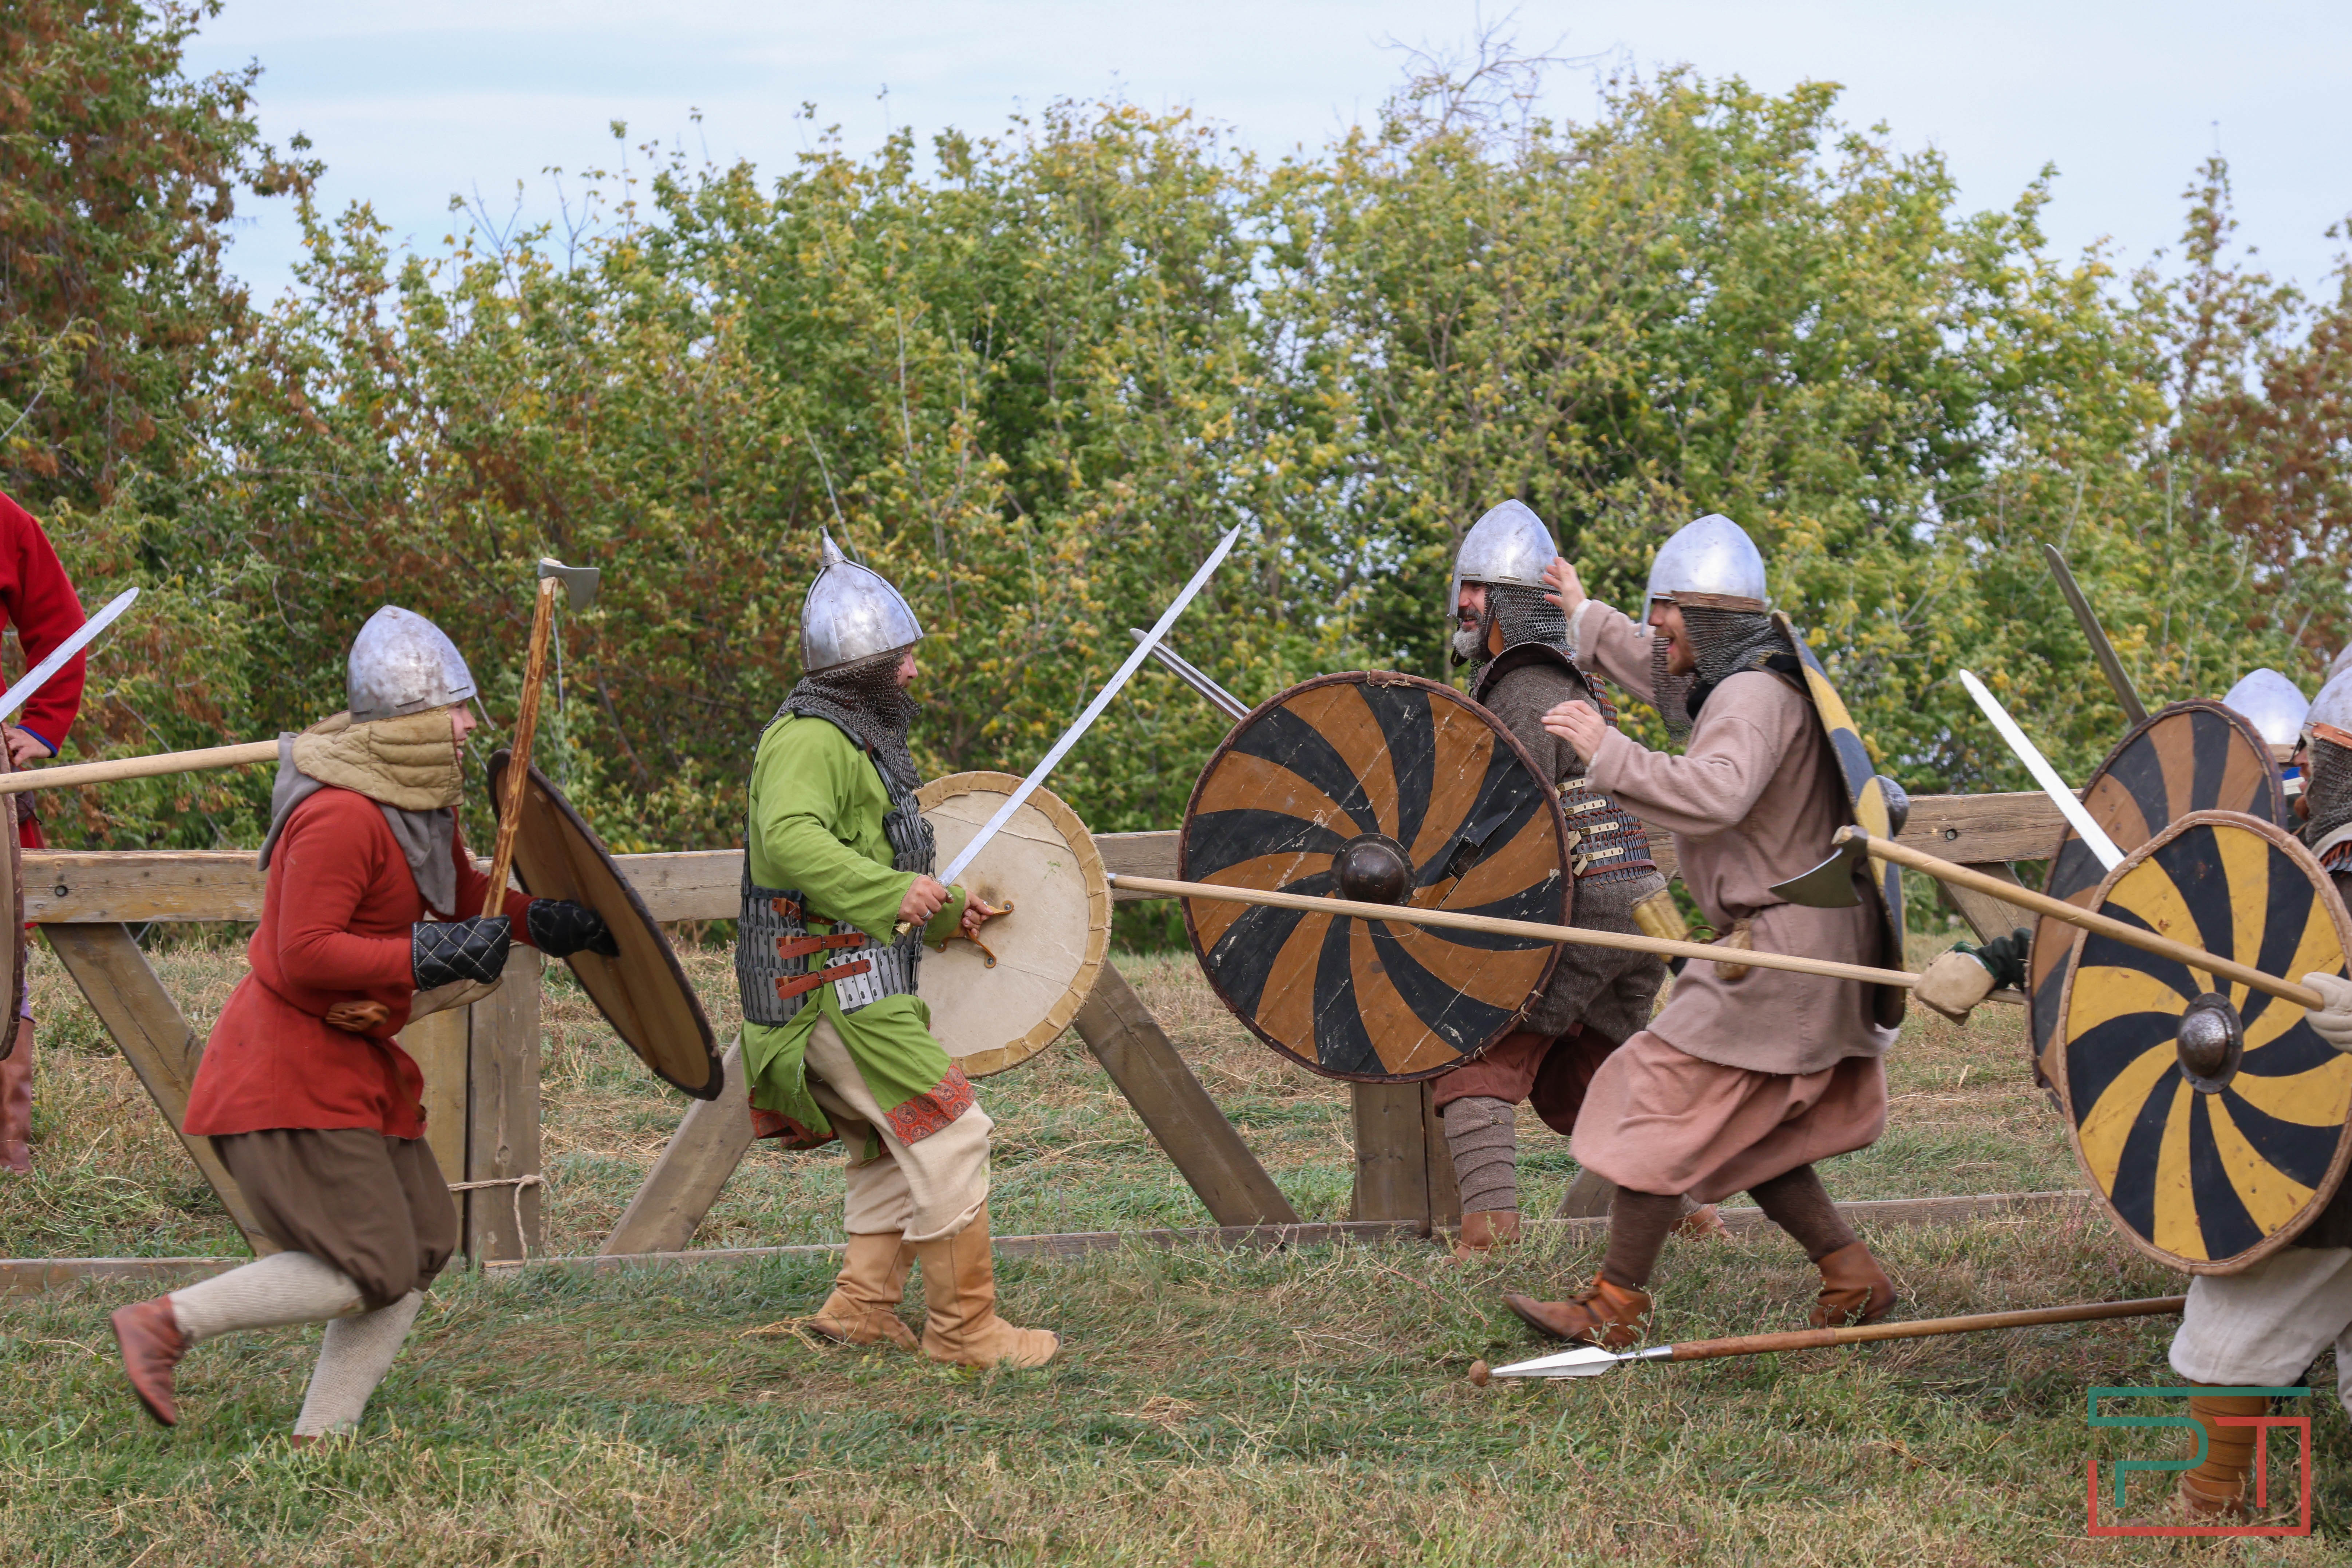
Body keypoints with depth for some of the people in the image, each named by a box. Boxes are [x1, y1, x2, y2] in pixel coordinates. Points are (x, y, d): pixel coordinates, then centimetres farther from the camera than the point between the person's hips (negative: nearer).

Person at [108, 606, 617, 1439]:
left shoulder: (421, 793, 9)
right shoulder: (341, 816, -22)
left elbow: (462, 893, 25)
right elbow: (303, 956, -26)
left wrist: (542, 920, 8)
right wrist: (431, 956, -26)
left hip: (352, 1060, 11)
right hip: (287, 1069, -11)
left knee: (423, 1243, 8)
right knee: (371, 1269, -12)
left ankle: (321, 1440, 10)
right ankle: (166, 1322, -4)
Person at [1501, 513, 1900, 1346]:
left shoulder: (1753, 697, -19)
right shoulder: (1743, 681, 14)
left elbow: (1714, 793, -37)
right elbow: (1664, 673, 37)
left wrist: (1608, 753, -36)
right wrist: (1587, 619, 46)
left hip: (1779, 951, -11)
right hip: (1811, 942, 11)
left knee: (1667, 1100, -6)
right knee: (1744, 1134, 17)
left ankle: (1614, 1306, -2)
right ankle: (1852, 1278, 17)